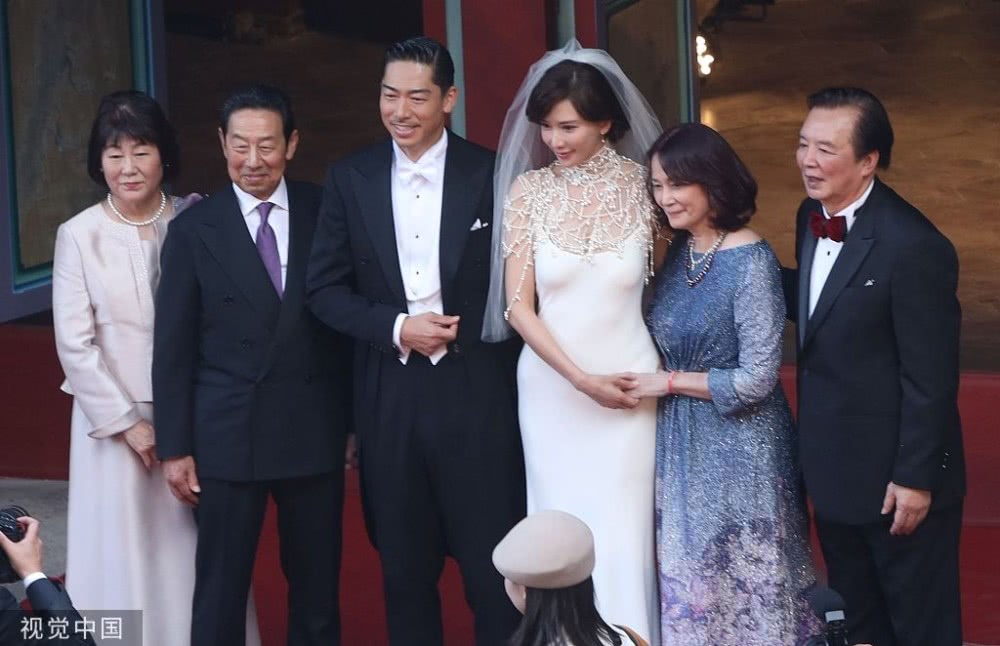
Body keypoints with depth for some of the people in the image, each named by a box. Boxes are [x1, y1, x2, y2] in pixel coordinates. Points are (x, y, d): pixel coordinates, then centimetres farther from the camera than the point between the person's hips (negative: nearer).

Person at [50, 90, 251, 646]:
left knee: (196, 550, 7)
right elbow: (75, 344, -6)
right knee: (125, 551, 4)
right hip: (115, 419, -1)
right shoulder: (79, 236, -4)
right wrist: (127, 423, -7)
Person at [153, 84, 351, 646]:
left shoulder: (325, 214, 1)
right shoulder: (194, 230, -1)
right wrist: (176, 448, -2)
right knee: (220, 593, 4)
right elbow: (174, 348, 0)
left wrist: (356, 419, 3)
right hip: (228, 433, -1)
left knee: (318, 589, 11)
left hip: (315, 431, 1)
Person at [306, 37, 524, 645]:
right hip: (389, 396, 2)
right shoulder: (350, 178, 5)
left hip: (476, 392, -2)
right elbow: (326, 288, 3)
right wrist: (397, 327, -10)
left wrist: (464, 329, -9)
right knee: (404, 568, 12)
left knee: (496, 567, 2)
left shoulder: (492, 174, -1)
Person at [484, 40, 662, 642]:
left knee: (623, 533, 0)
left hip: (629, 385, -1)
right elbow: (518, 305, -5)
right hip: (551, 386, 1)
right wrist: (582, 379, -12)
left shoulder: (640, 186, -3)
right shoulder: (528, 190, -4)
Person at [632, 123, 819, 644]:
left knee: (742, 579, 4)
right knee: (688, 575, 15)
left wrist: (668, 382, -14)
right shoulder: (680, 251, 4)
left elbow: (756, 380, -19)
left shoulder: (751, 262, -18)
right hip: (682, 443, 7)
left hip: (738, 448, -7)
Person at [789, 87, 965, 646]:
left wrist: (915, 477, -18)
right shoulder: (813, 215, -1)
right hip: (833, 465, 8)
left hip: (895, 473, -8)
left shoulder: (913, 246, -26)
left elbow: (931, 379, -21)